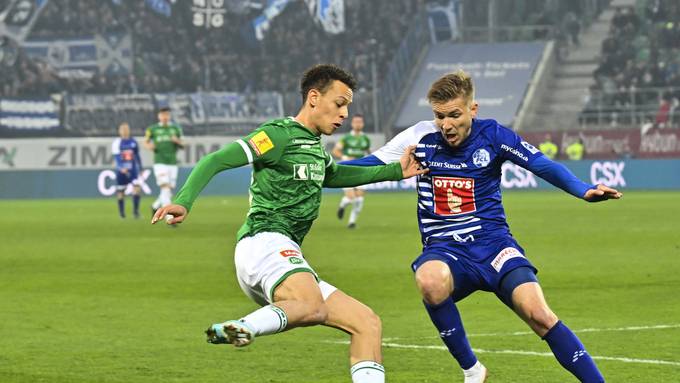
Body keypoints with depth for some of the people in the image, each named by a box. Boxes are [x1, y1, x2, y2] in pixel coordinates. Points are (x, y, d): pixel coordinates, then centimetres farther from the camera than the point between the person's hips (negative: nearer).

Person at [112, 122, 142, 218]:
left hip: (133, 170, 2)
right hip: (121, 171, -2)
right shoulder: (117, 143, -4)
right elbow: (116, 157, -13)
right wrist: (121, 168, -28)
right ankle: (121, 211, 21)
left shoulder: (133, 142, 8)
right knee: (120, 191, 5)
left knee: (137, 188, -15)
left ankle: (135, 210, -9)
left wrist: (140, 169, 19)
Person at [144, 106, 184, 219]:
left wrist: (178, 141, -9)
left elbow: (182, 145, 14)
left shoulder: (175, 128, 10)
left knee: (170, 191, 8)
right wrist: (149, 146, -9)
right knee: (166, 189, -18)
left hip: (172, 163, 4)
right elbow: (145, 142, 14)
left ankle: (155, 206, 38)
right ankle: (169, 219, -22)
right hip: (160, 163, -4)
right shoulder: (153, 129, 3)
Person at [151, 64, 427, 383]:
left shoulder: (313, 143, 26)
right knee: (312, 308, -40)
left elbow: (333, 175, 48)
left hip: (283, 255, 10)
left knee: (367, 322, 6)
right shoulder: (280, 135, -3)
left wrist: (395, 171, 42)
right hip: (264, 243, -10)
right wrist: (183, 202, -28)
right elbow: (215, 161, -12)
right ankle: (239, 330, -54)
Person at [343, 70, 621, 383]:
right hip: (445, 251, 0)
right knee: (429, 281, -37)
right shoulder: (420, 138, -1)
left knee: (540, 315, -22)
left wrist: (585, 190, -23)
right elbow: (367, 165, 6)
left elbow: (544, 166, -7)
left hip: (493, 243, 0)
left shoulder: (492, 135, -3)